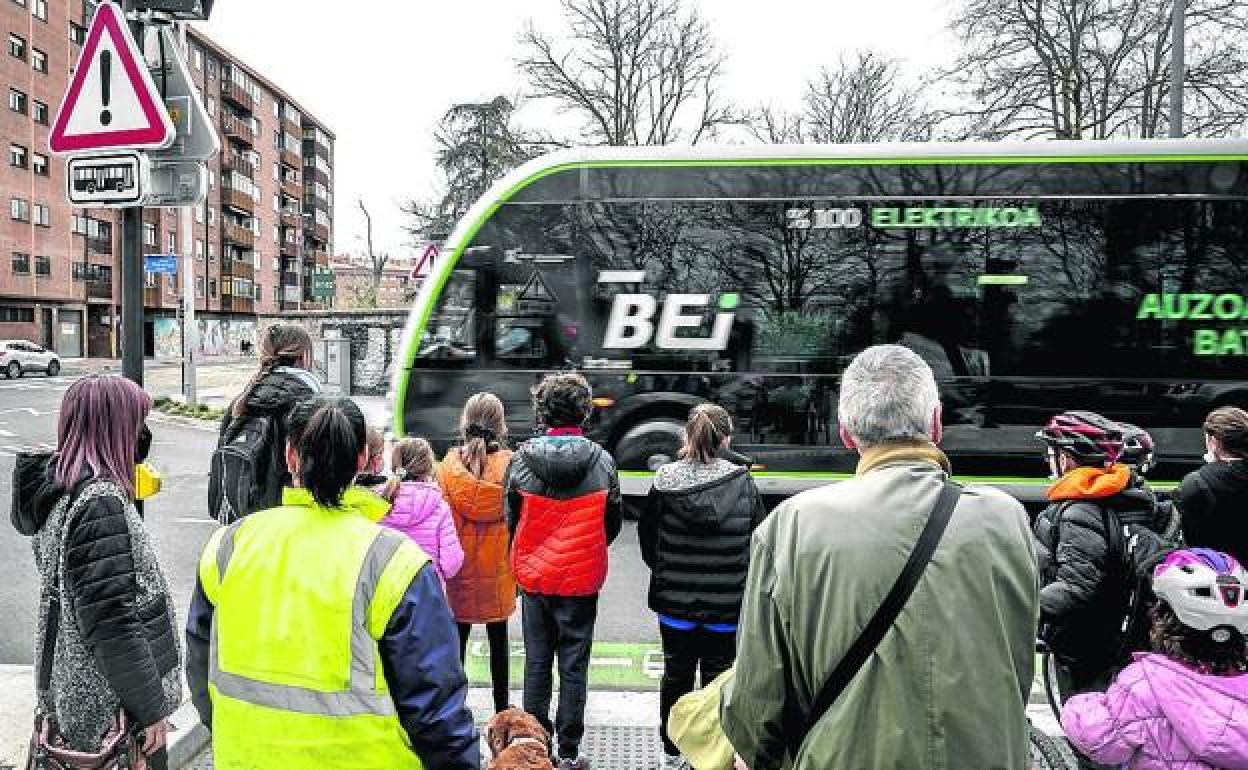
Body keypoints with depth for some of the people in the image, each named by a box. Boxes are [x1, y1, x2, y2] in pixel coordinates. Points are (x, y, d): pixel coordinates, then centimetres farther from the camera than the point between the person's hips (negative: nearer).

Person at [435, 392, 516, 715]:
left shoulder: (449, 464, -9)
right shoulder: (510, 464, -11)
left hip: (459, 563, 0)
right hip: (497, 566, 0)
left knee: (457, 636, 13)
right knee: (498, 637, 14)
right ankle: (502, 707, 25)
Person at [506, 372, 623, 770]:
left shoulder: (521, 459, -9)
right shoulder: (601, 461, -9)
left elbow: (511, 520, 1)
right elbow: (613, 523, 1)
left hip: (534, 577, 1)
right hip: (582, 579, -1)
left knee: (536, 662, 15)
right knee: (574, 666, 10)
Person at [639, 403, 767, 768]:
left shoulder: (664, 481, -10)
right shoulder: (743, 483, -12)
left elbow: (646, 535, -1)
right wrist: (743, 584, 10)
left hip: (675, 601, 1)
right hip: (727, 603, -1)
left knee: (676, 675, 18)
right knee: (718, 679, 14)